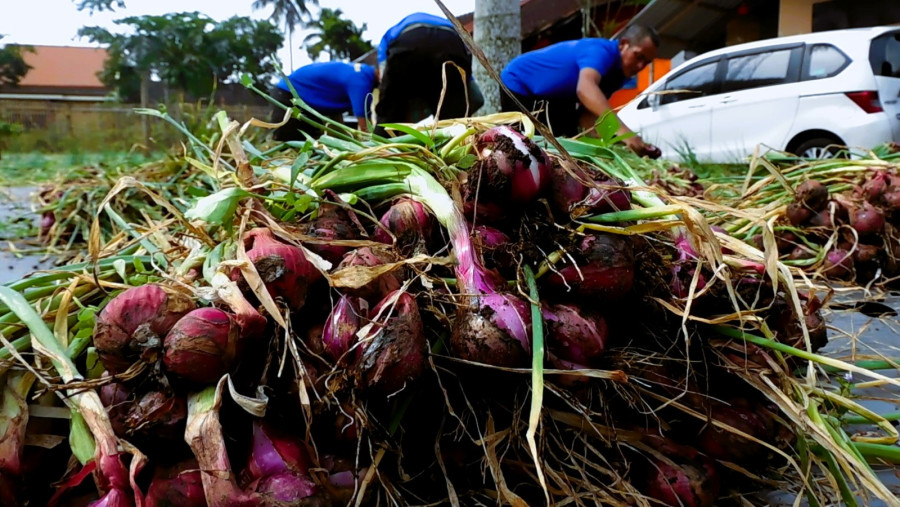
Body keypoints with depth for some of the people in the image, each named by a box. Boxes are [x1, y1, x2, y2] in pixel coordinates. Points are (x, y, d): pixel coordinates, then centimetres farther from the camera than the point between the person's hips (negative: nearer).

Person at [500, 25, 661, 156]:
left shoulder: (617, 73, -3)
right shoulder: (602, 52, -31)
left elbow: (586, 113, -9)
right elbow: (585, 89, -53)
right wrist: (622, 130, -63)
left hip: (553, 98, 9)